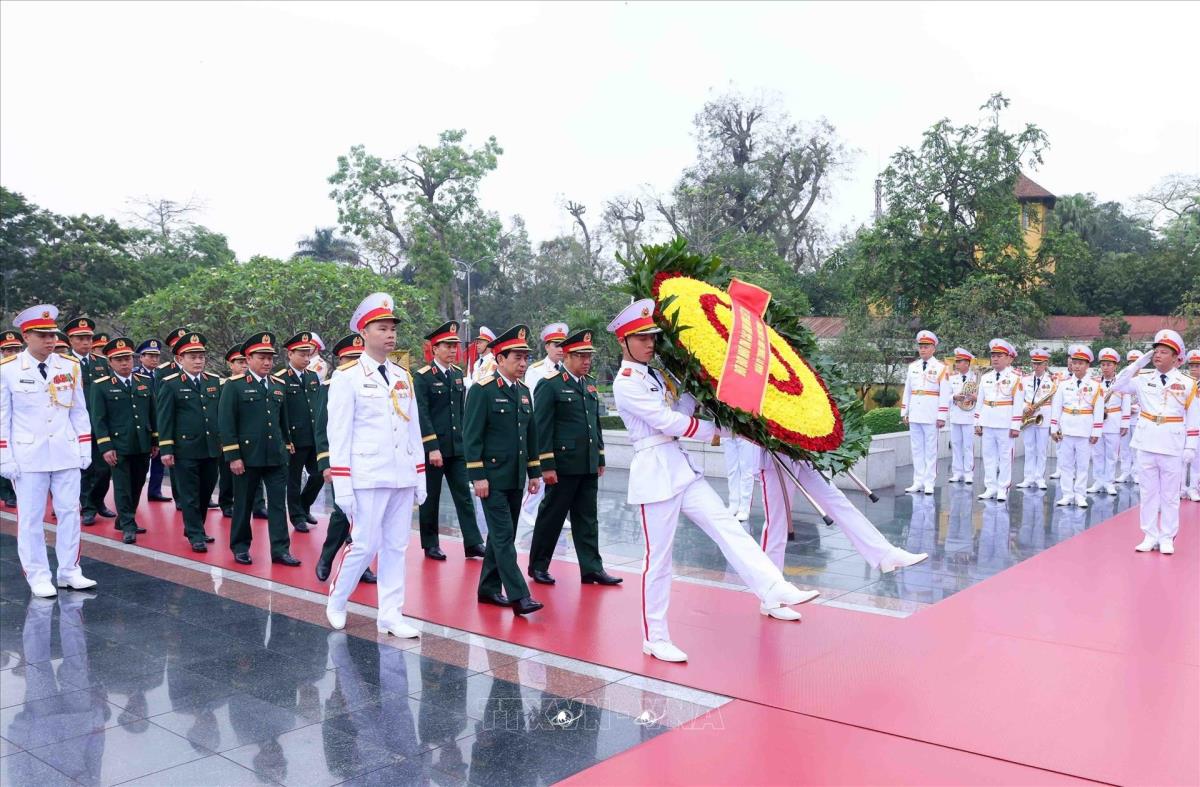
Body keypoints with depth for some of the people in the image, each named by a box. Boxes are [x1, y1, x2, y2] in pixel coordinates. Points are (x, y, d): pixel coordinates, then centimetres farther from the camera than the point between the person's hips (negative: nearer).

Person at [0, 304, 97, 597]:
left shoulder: (70, 367, 4)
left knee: (69, 513, 7)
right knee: (30, 518, 4)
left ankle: (69, 572, 18)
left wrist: (85, 449, 6)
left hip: (66, 454, 3)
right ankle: (38, 578, 14)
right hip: (27, 457, -3)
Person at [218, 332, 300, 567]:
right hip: (247, 457, -4)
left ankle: (280, 549, 5)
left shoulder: (278, 386, 11)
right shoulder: (234, 385, -4)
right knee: (243, 504, 8)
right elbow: (225, 423, -9)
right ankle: (240, 547, 22)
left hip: (276, 457, 4)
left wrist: (287, 448, 15)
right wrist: (233, 457, -13)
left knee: (278, 503, 2)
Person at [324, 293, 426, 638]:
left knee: (396, 547, 8)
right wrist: (342, 485, -11)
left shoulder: (403, 377, 12)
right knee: (366, 544, -3)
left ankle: (390, 616, 16)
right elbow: (339, 434, -6)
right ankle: (336, 602, 21)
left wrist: (421, 476, 11)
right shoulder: (347, 378, -4)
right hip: (368, 477, -5)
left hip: (403, 477, 5)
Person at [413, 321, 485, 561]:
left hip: (457, 447, 5)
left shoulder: (458, 374, 10)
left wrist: (465, 439, 11)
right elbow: (422, 415, -14)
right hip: (433, 448, -5)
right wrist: (432, 448, -18)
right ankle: (430, 544, 18)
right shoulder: (422, 377, -9)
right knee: (431, 497, 7)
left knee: (463, 494, 3)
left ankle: (472, 543, 5)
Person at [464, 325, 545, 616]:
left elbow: (531, 434, 17)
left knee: (502, 535, 13)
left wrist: (535, 472, 14)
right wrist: (477, 476, -16)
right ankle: (518, 595, -7)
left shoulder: (524, 392, 12)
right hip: (492, 478, -7)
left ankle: (489, 589, 24)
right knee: (503, 535, -7)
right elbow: (472, 436, -13)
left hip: (515, 478, 7)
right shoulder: (482, 390, -10)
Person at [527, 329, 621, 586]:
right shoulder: (550, 385, -9)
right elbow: (542, 427, -12)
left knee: (587, 518, 10)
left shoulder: (590, 385, 14)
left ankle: (592, 569, 15)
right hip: (563, 465, -7)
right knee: (552, 516, 5)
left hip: (588, 466, 7)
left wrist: (600, 458, 17)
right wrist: (547, 465, -16)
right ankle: (538, 565, 19)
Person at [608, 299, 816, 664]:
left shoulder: (653, 375, 16)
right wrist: (715, 428, -6)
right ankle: (655, 638, 10)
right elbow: (668, 422, -14)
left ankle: (774, 593, -5)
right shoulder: (626, 382, -10)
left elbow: (680, 412, 13)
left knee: (728, 527, -2)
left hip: (681, 468, 8)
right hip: (655, 472, -8)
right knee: (658, 557, -1)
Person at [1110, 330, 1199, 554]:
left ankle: (1167, 538, 14)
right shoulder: (1144, 380, 5)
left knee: (1170, 495, 5)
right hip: (1146, 444, 2)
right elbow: (1118, 386, 0)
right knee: (1148, 492, 7)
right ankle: (1150, 536, 16)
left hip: (1173, 447, -2)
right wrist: (1138, 363, -3)